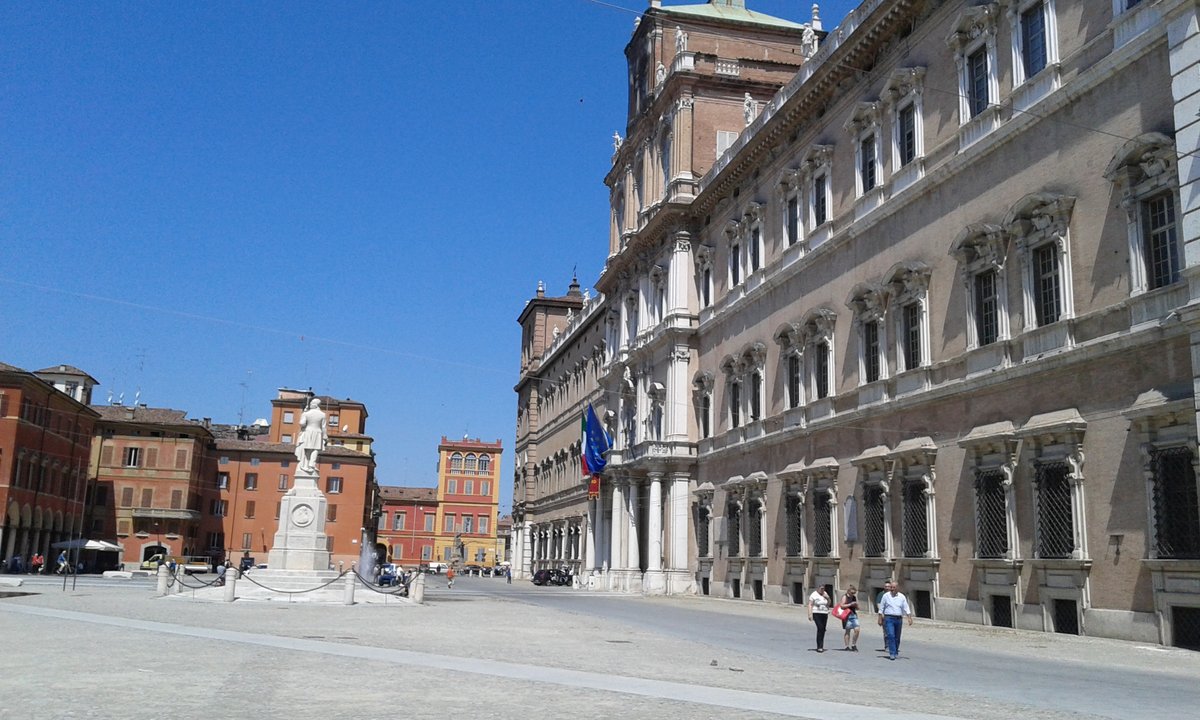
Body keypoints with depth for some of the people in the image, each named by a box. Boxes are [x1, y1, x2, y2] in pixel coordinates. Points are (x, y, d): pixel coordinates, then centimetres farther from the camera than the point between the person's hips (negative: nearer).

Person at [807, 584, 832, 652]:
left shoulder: (825, 594, 11)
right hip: (817, 614, -5)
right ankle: (819, 647, -16)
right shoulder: (814, 595, -4)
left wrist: (827, 598, -3)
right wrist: (810, 614, -15)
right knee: (820, 628, -18)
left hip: (824, 614, 5)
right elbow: (810, 605, -7)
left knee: (823, 630, 6)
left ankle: (821, 646, 18)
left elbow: (829, 603, 16)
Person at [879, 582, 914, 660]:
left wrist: (910, 618, -9)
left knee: (897, 637, 9)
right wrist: (880, 618, 2)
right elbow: (881, 608, 6)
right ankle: (892, 654, -15)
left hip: (899, 618, 2)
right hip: (889, 618, -2)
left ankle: (895, 652, 24)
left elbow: (906, 608, 2)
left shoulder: (902, 597, 6)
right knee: (891, 635, -15)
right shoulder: (886, 596, 2)